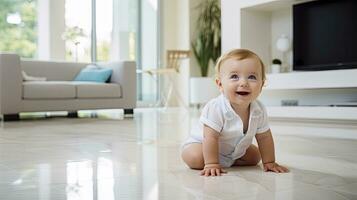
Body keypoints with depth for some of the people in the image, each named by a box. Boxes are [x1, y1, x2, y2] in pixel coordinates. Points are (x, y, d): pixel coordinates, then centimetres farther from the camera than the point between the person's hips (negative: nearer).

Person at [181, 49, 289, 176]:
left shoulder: (259, 110, -19)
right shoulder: (216, 108, -38)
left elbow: (264, 137, -7)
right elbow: (211, 138, -35)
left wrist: (269, 162, -9)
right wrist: (212, 164, -36)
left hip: (235, 150, 6)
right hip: (200, 143, -5)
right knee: (196, 158, -30)